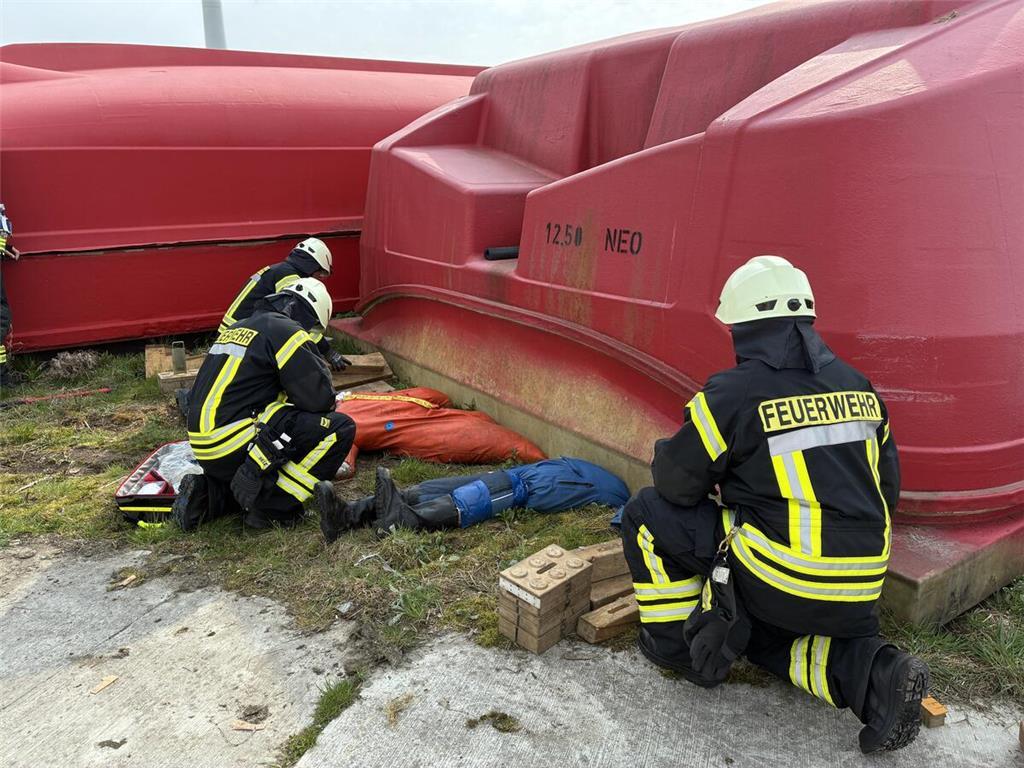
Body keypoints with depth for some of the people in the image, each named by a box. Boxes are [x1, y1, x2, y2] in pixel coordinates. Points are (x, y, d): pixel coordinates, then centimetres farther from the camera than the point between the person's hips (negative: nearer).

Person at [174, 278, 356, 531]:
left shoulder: (238, 328, 18)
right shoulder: (287, 331, -8)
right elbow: (320, 399, -12)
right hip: (233, 446, -9)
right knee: (340, 428, -8)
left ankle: (207, 493, 13)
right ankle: (271, 507, -7)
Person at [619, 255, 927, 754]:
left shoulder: (733, 394, -13)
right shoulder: (857, 387, 7)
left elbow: (676, 483, -5)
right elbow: (886, 488, 15)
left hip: (781, 579, -7)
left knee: (647, 515, 8)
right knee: (762, 633, 34)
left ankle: (678, 646, 17)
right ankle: (874, 676, 9)